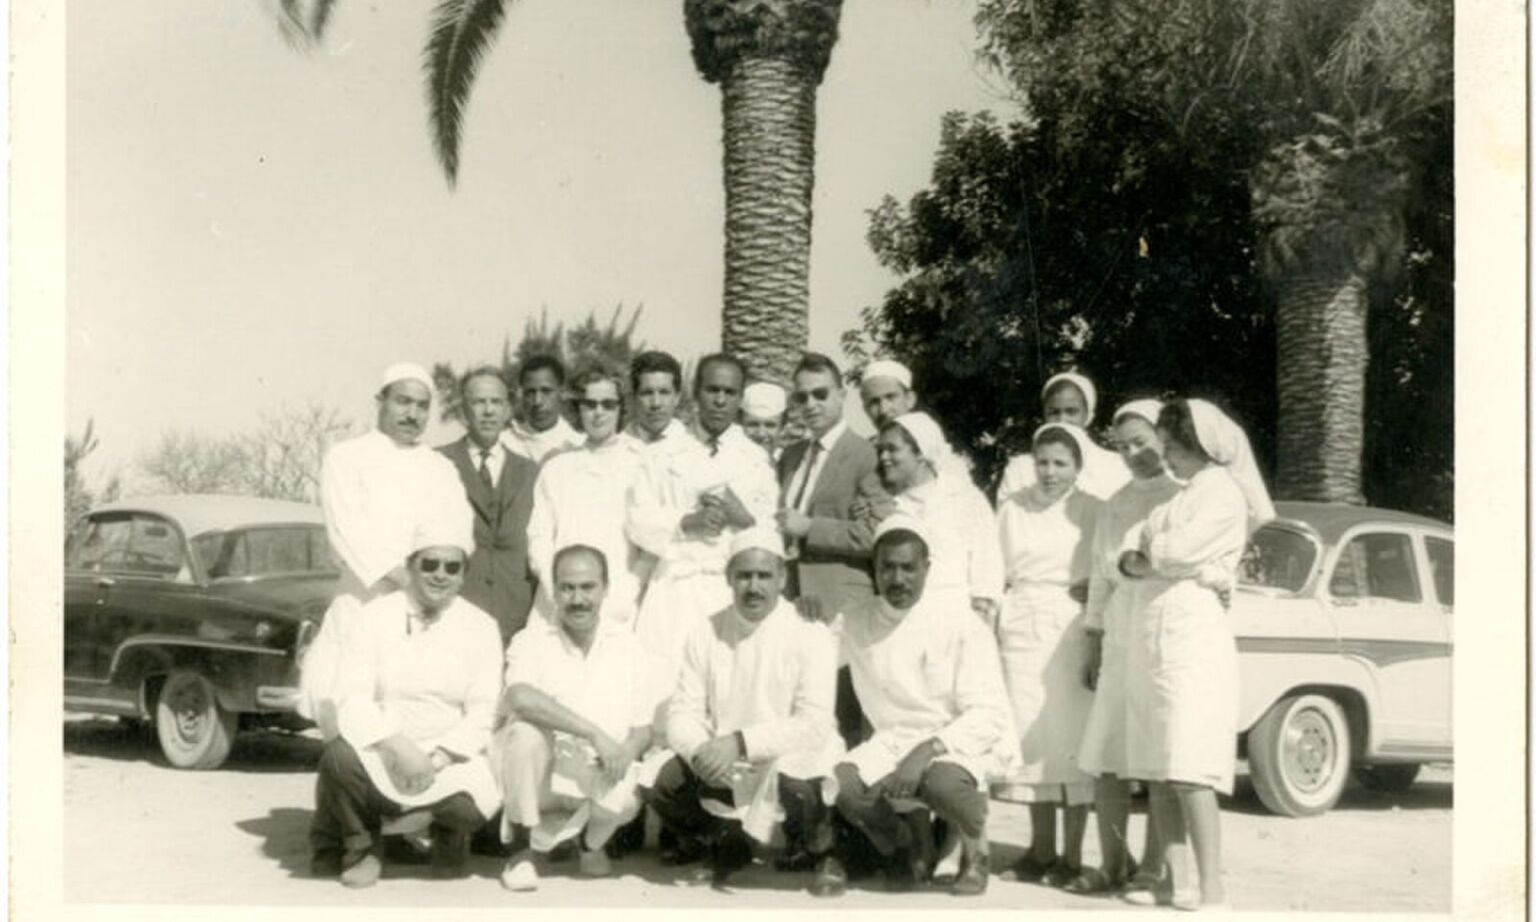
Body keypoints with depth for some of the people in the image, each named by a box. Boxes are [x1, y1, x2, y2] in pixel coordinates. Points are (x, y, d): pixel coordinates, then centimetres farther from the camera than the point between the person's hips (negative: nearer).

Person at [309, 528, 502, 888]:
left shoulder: (480, 627, 3)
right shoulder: (375, 616, 0)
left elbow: (483, 711, -3)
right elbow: (352, 698, -9)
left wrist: (437, 757, -18)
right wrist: (398, 746, -24)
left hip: (450, 758, 0)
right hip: (379, 750, 0)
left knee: (477, 801, -30)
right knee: (340, 756, -32)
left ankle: (449, 834, 11)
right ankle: (360, 847, 0)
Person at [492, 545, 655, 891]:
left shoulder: (626, 645, 4)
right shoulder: (533, 641, -5)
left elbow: (643, 729, 6)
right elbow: (519, 697, -27)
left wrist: (629, 749, -19)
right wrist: (594, 733, -31)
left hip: (602, 777, 1)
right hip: (539, 774, -1)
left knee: (626, 802, -31)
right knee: (527, 729, -31)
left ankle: (589, 841, 7)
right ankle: (525, 847, -11)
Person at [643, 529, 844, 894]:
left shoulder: (810, 634, -10)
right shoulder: (704, 634, 4)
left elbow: (814, 724, -19)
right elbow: (683, 713, 0)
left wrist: (742, 743, -31)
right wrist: (701, 751, -24)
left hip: (792, 758, -4)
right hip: (723, 766, 4)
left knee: (792, 771, -36)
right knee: (664, 785, -21)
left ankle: (820, 855, -2)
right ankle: (726, 845, 12)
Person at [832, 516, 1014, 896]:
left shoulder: (960, 624, -8)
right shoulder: (854, 625, 4)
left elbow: (990, 715, -15)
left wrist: (928, 750, -28)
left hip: (960, 742, -3)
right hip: (892, 743, 3)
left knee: (943, 781, -38)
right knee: (840, 784, -27)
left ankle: (975, 851, -1)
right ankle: (909, 836, 7)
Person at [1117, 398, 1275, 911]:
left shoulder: (1222, 492, -2)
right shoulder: (1182, 495, 23)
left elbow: (1177, 552, -12)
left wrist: (1145, 553, 7)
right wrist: (1158, 558, -5)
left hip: (1193, 633, -8)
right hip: (1153, 633, 8)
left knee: (1189, 772, -14)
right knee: (1155, 771, 4)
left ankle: (1212, 894, -15)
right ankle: (1178, 884, 8)